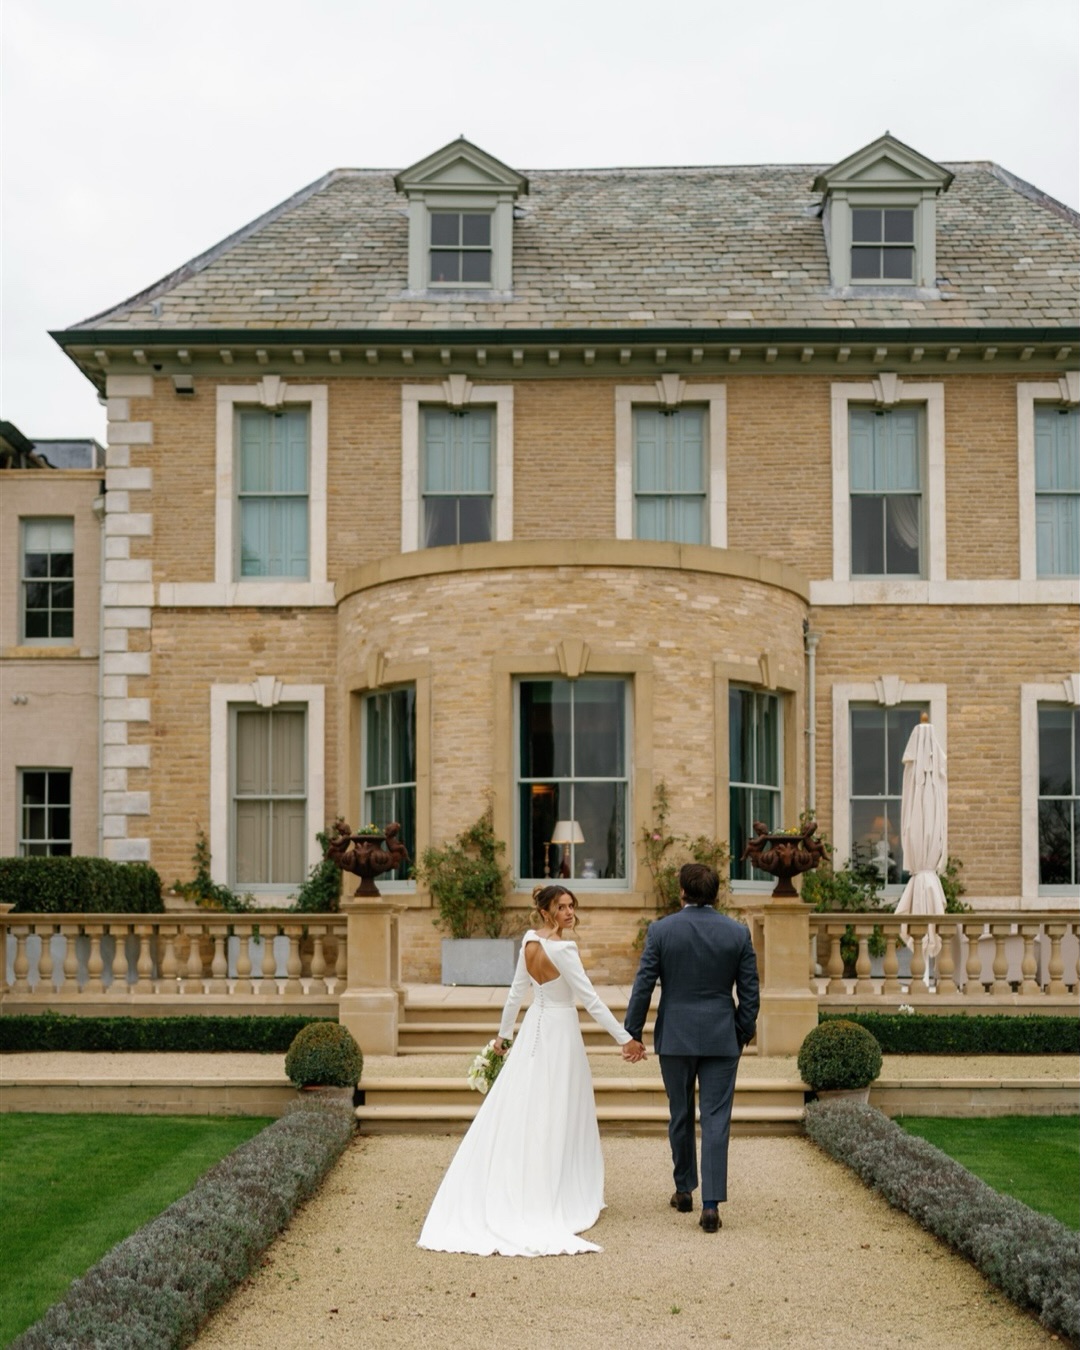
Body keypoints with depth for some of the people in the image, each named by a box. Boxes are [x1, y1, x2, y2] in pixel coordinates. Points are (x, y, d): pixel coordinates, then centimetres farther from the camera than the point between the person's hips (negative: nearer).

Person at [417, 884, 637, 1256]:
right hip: (559, 1033, -7)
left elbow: (516, 992, 13)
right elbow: (590, 999, -20)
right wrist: (625, 1038, -18)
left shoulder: (529, 940, 4)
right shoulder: (562, 948, -19)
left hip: (534, 1029, 7)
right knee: (556, 1119, 1)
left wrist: (503, 1033, 23)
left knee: (518, 1112, 9)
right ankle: (557, 1197, 7)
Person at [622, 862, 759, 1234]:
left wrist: (633, 1033, 3)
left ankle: (684, 1190, 29)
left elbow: (644, 985, -5)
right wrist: (743, 1035, 12)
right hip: (721, 1039, 0)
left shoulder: (661, 930, -6)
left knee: (681, 1115, 16)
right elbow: (749, 992, 0)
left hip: (675, 1037, 0)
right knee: (716, 1120, 0)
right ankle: (711, 1204, -6)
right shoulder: (738, 933, -3)